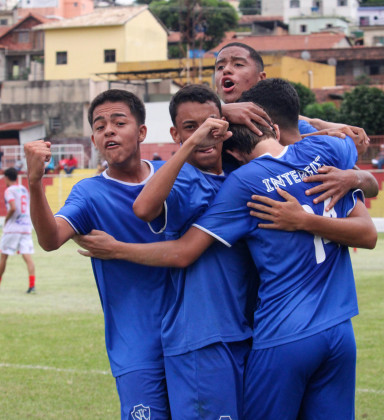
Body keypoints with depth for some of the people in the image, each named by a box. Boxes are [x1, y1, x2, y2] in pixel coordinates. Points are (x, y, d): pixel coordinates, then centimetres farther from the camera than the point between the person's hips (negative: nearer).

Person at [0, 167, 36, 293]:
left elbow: (13, 208, -20)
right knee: (28, 256, -5)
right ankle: (32, 285, -17)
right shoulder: (24, 189, 16)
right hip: (26, 227, 6)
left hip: (12, 227, -6)